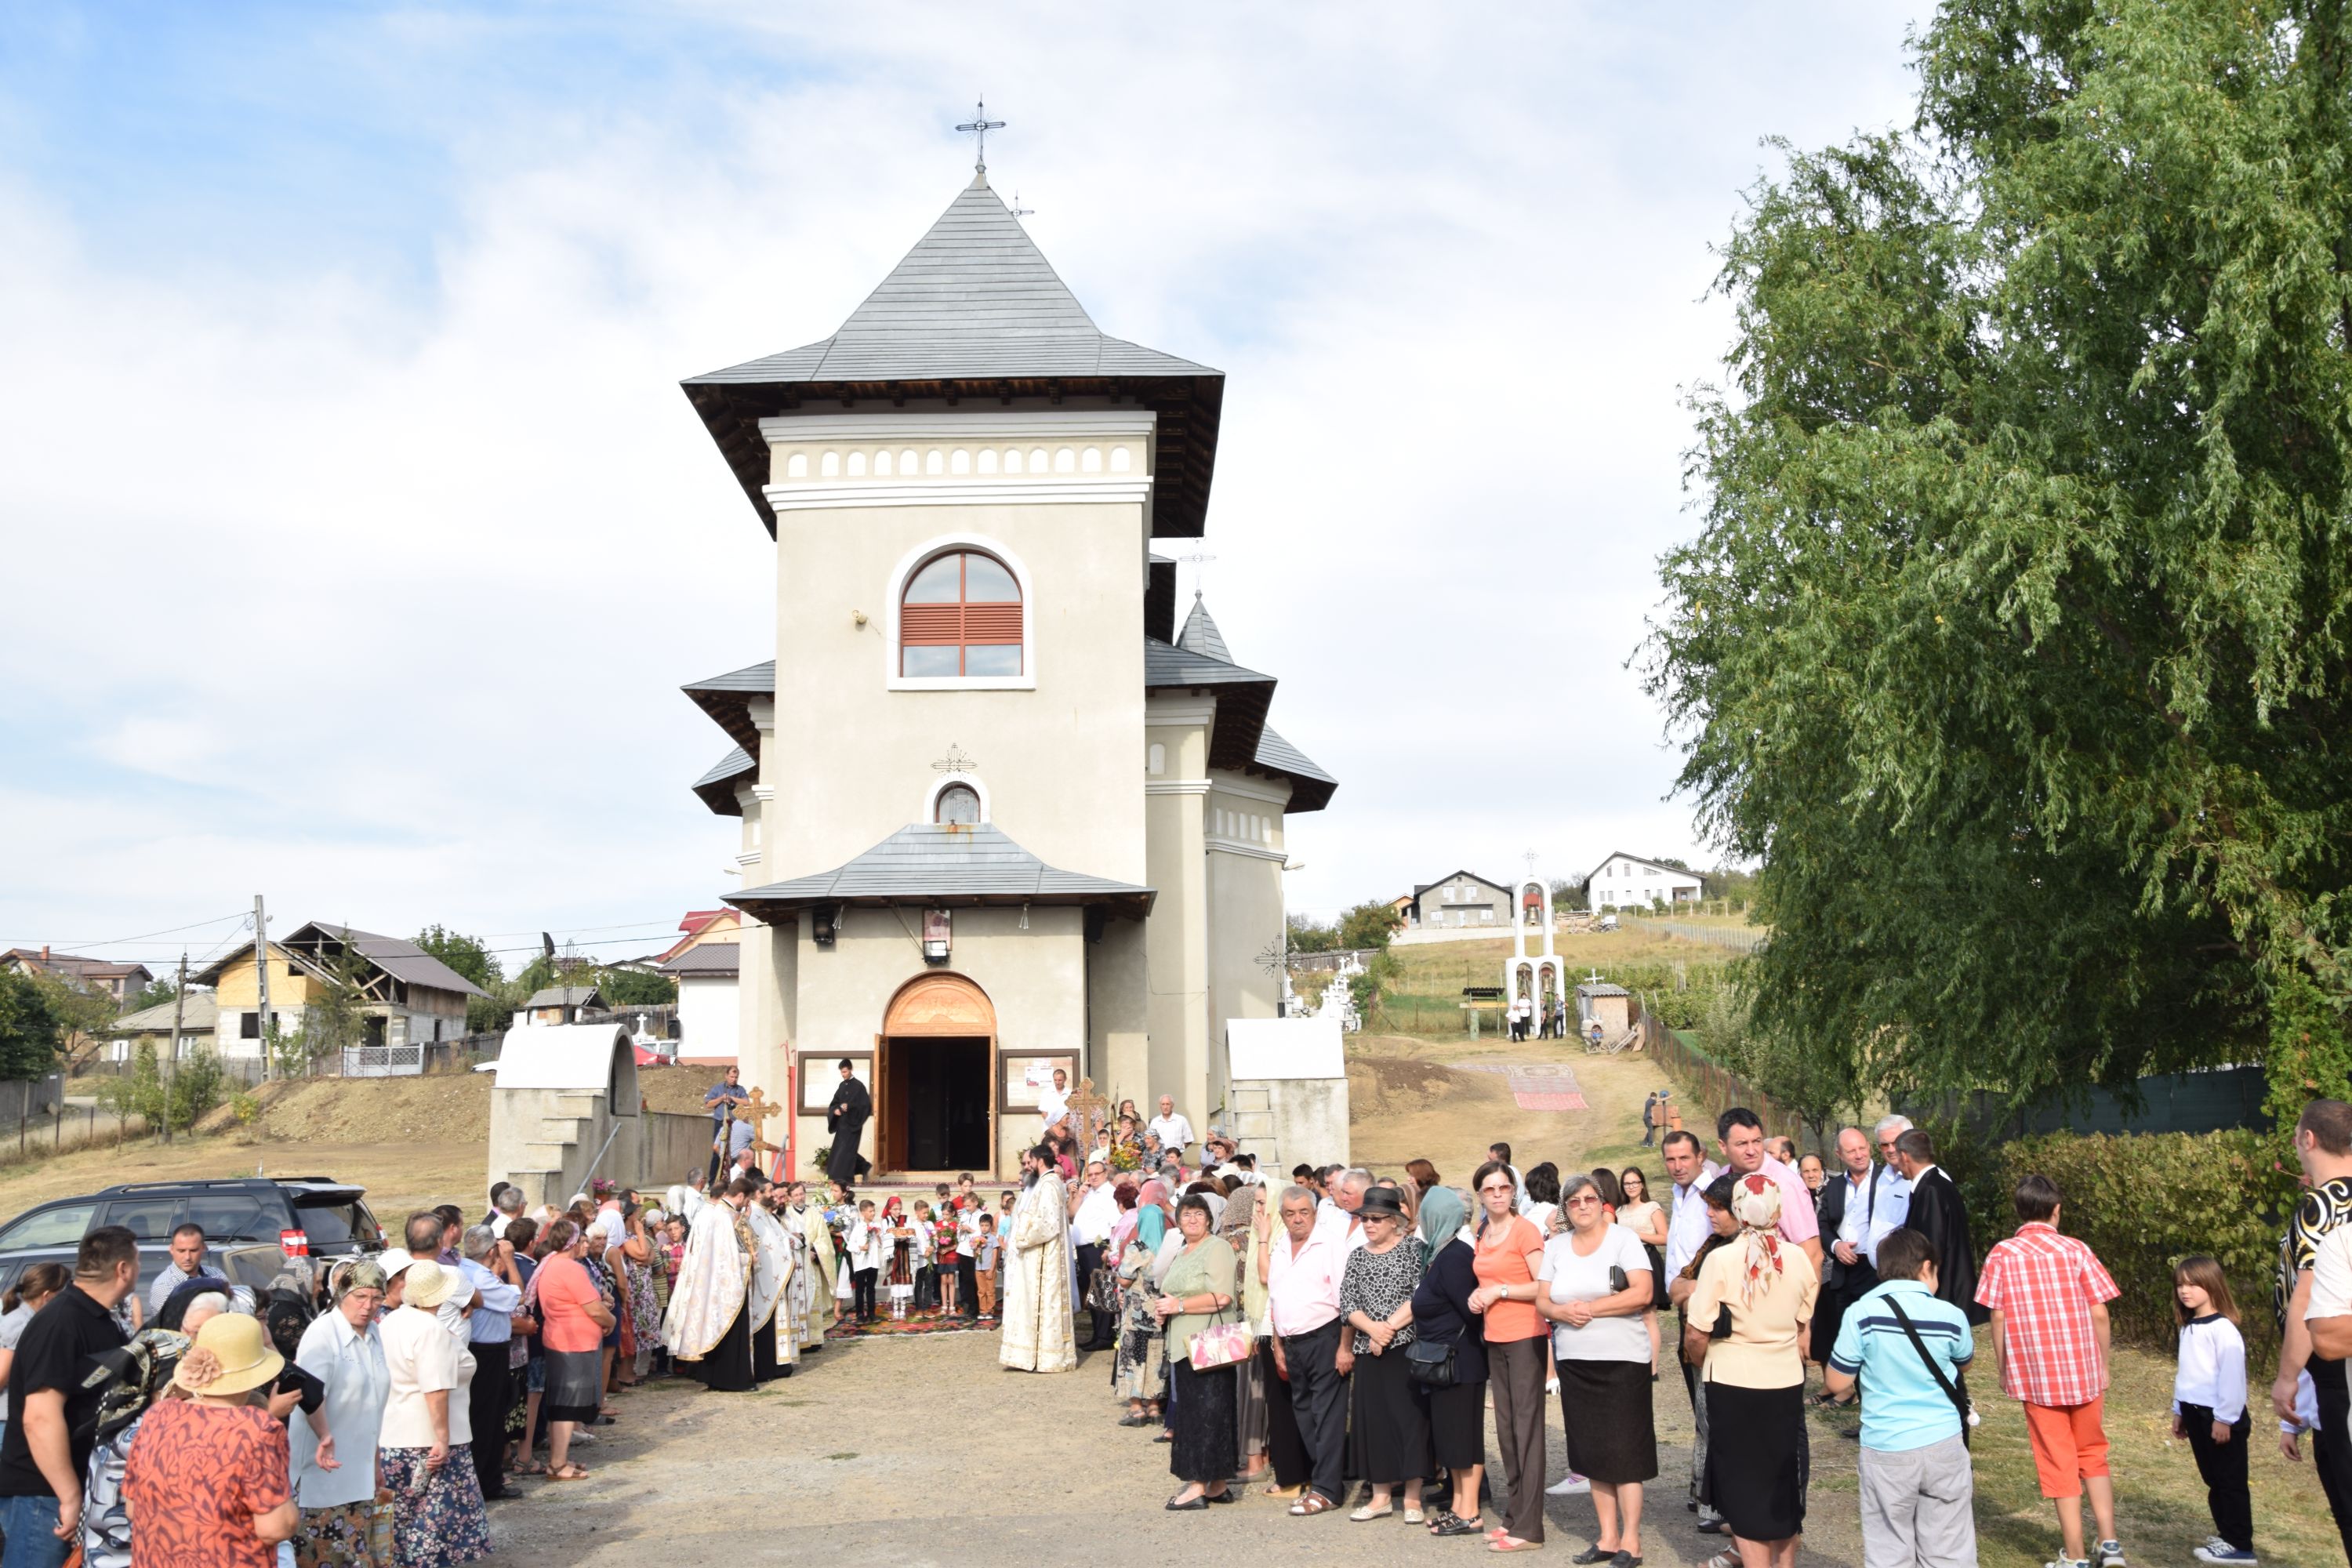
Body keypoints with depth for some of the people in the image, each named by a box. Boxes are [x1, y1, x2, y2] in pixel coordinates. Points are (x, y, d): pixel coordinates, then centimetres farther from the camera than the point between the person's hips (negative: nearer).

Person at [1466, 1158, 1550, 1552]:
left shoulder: (1525, 1231, -10)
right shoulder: (1483, 1236, 12)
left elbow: (1544, 1287, -17)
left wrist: (1500, 1290, -15)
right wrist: (1478, 1295, 6)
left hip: (1525, 1338, -8)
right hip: (1495, 1339, 8)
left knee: (1526, 1427, -5)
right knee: (1506, 1427, 13)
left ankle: (1528, 1527, -2)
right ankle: (1515, 1515, 22)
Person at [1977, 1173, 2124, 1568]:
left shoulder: (2001, 1255, -5)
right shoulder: (2076, 1250, -3)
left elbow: (1998, 1318, -6)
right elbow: (2099, 1314, -3)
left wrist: (2004, 1370, 6)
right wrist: (2103, 1366, 10)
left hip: (2035, 1374, -1)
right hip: (2084, 1372, 1)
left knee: (2059, 1464, 8)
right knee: (2093, 1456, 20)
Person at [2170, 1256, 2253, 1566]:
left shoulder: (2222, 1329, -16)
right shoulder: (2187, 1328, 12)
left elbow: (2232, 1375, -19)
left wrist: (2225, 1418, -18)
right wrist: (2179, 1411, 19)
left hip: (2221, 1417, -9)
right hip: (2196, 1414, 9)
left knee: (2231, 1481, -1)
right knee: (2213, 1479, 13)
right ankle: (2226, 1535, 21)